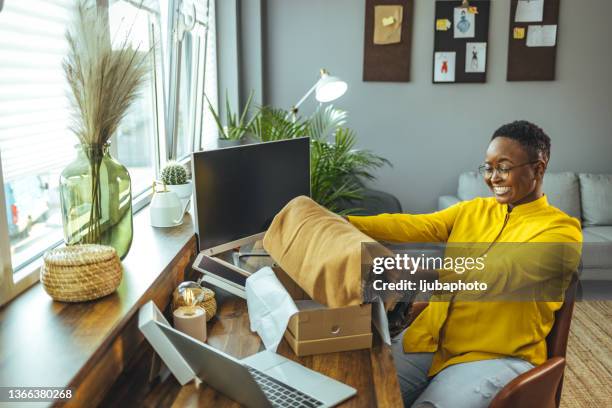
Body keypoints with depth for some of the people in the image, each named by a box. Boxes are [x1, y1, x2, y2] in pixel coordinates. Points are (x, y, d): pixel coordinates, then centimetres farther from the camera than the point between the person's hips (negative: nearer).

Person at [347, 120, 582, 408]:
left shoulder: (561, 229, -7)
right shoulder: (473, 210, 11)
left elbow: (506, 273, -25)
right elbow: (416, 227, -3)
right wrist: (347, 223, -18)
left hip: (498, 357, -5)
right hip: (434, 338, 5)